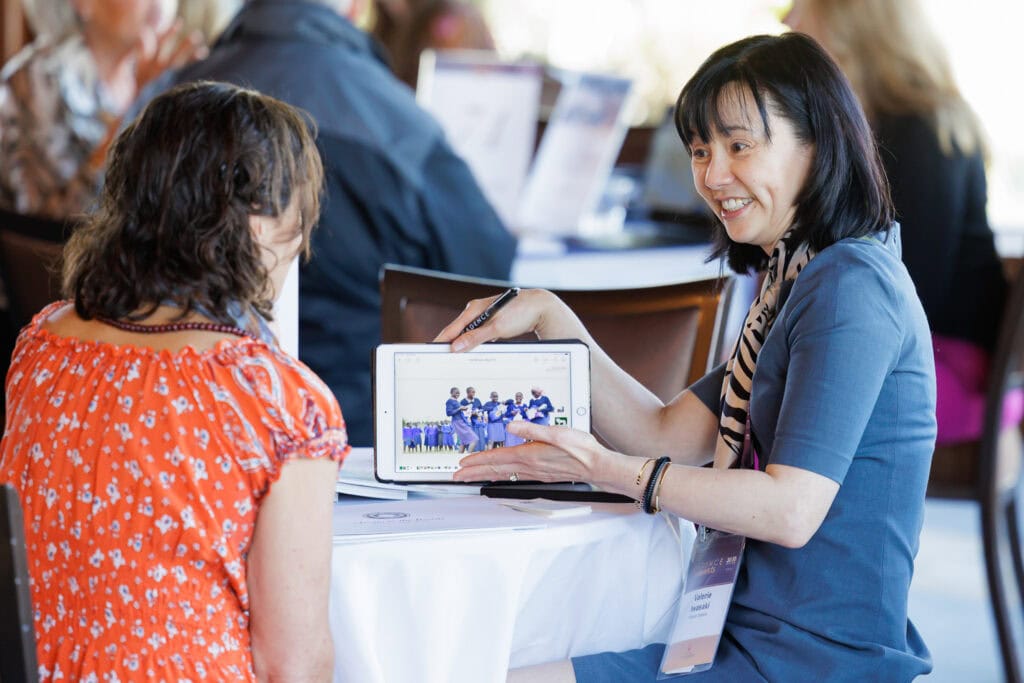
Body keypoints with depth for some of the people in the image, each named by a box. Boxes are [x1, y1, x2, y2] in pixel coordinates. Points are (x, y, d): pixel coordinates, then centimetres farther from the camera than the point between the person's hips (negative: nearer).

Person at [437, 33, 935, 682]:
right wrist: (551, 318, 6)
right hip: (753, 630, 9)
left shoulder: (851, 287, -14)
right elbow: (667, 436, 14)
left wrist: (604, 469, -18)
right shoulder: (793, 284, 18)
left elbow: (791, 510, -21)